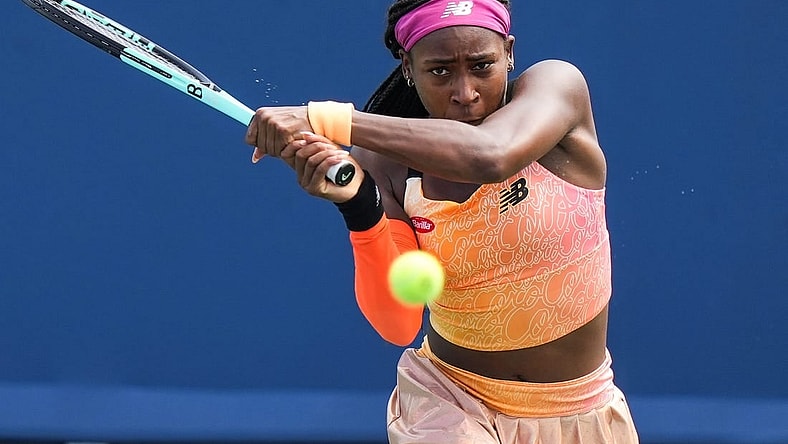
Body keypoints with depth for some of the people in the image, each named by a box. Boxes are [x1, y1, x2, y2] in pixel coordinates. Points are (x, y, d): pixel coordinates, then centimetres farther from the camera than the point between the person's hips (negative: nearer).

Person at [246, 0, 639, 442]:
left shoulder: (558, 83, -13)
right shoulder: (385, 169, -8)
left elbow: (491, 156, -35)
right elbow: (399, 325, -16)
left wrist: (329, 120, -37)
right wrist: (361, 210, -31)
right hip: (449, 407, -2)